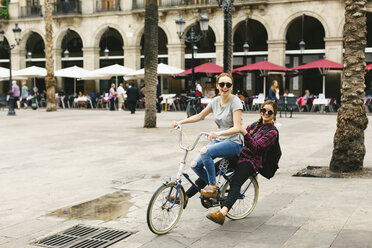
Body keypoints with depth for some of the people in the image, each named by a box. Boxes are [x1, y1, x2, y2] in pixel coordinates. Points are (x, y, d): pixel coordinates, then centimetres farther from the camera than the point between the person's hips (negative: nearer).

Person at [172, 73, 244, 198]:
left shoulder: (235, 101, -13)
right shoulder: (216, 101, 6)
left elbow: (237, 128, -23)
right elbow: (200, 116, 17)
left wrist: (218, 133, -39)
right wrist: (180, 122, 6)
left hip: (234, 142, -7)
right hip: (219, 140, 7)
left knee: (205, 152, -31)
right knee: (195, 165, -10)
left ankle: (212, 186, -14)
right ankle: (213, 188, 12)